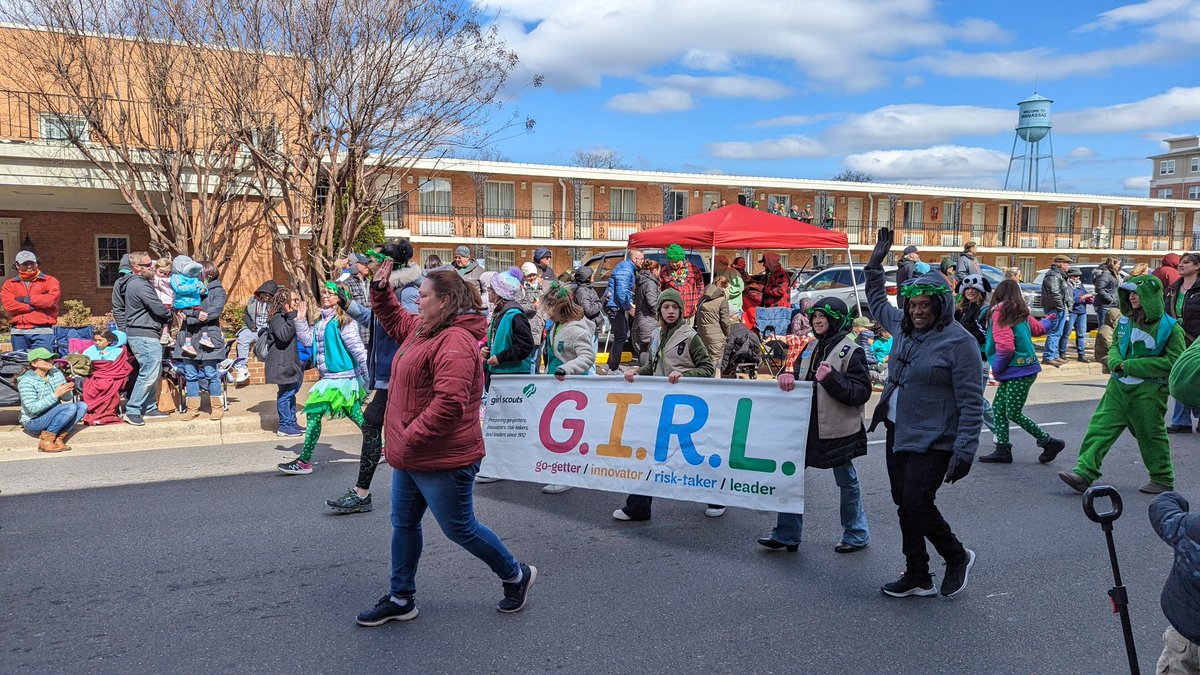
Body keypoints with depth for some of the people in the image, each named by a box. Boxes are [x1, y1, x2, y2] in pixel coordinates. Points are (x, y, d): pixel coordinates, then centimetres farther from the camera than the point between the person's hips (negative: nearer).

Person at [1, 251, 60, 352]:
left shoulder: (50, 281, 7)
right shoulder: (9, 284, 14)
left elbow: (51, 300, -11)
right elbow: (8, 305, -3)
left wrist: (26, 299, -3)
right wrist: (33, 306, -9)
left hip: (42, 331, -3)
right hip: (18, 332, 3)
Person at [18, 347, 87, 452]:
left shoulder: (56, 373, 2)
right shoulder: (26, 381, -16)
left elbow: (67, 398, 7)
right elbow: (32, 408, -24)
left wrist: (66, 392, -19)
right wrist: (55, 395, -30)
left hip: (53, 417, 7)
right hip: (33, 422, -7)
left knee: (82, 406, -14)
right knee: (70, 408, -27)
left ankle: (59, 438, -17)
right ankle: (45, 441, -19)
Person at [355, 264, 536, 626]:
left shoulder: (455, 342, -24)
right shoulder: (422, 329, 9)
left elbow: (449, 403, -33)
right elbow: (396, 322, 31)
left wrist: (409, 439, -26)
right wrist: (380, 289, 16)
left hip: (442, 459, -10)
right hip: (412, 454, 10)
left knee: (459, 528, 5)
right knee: (404, 523, 18)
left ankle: (516, 575, 26)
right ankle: (400, 599, 33)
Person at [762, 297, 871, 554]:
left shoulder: (851, 350, -11)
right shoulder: (811, 348, 11)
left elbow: (861, 393, -15)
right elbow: (800, 377, 15)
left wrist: (831, 378, -27)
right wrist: (788, 376, -8)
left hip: (838, 430, -7)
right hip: (807, 425, 7)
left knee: (847, 482, 10)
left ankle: (856, 535, 28)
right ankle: (786, 534, 17)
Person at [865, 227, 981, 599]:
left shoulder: (959, 342, -15)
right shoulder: (903, 325, 7)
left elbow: (971, 403, -16)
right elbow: (877, 302, 30)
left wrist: (964, 451, -20)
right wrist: (875, 264, 24)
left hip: (932, 442, -8)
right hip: (897, 433, 8)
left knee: (917, 505, -9)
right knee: (904, 505, 12)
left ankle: (958, 556, 19)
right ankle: (918, 578, 25)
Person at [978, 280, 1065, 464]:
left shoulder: (999, 314, -14)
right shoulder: (1020, 313, 9)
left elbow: (1005, 347, -21)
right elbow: (1038, 328, 28)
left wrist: (997, 370, -6)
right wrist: (1047, 321, 53)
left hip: (1018, 372, -9)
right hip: (1024, 368, 9)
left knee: (1013, 413, -3)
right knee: (998, 408, 8)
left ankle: (1050, 443, 9)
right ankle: (1002, 450, 8)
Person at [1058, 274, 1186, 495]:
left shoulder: (1169, 327, -9)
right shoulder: (1125, 321, 9)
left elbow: (1173, 361, -12)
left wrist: (1132, 366, -16)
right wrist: (1116, 362, -4)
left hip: (1149, 390, -5)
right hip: (1119, 386, 5)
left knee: (1151, 433, 8)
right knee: (1101, 426, -6)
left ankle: (1163, 479, 27)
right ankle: (1084, 473, -11)